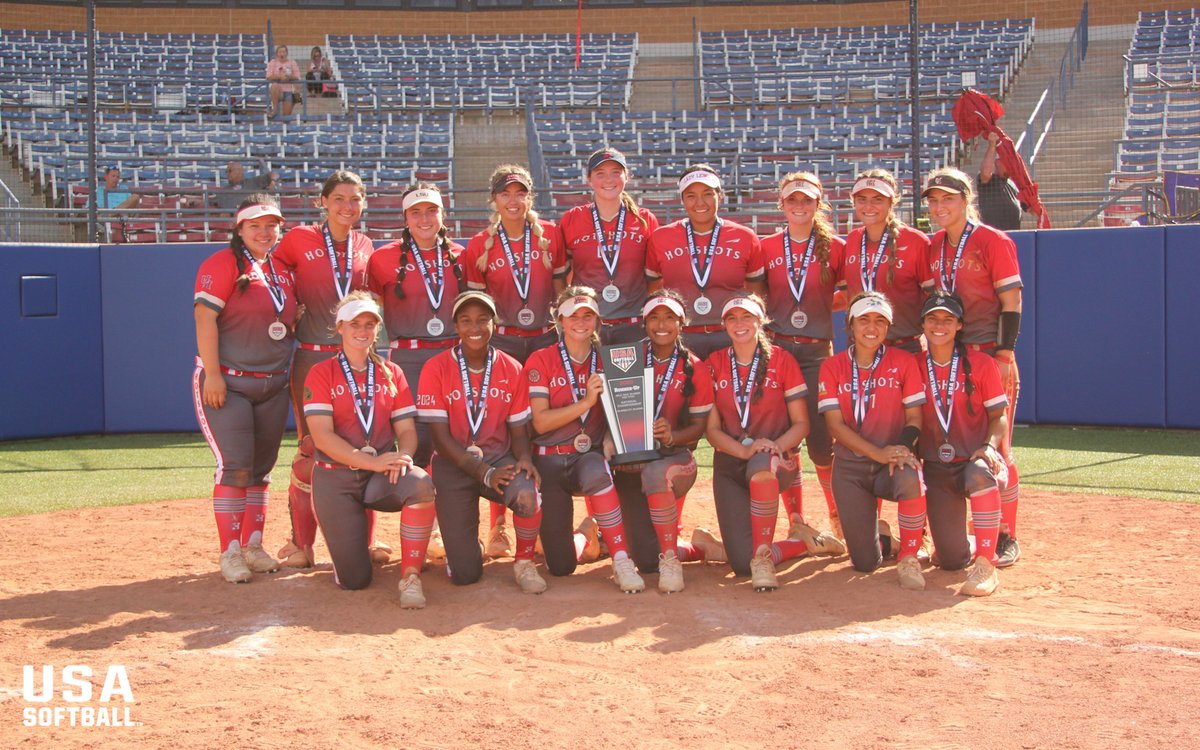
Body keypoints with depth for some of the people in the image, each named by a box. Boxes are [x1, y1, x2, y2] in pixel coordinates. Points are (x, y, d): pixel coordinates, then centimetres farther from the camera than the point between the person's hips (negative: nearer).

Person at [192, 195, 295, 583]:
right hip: (227, 383, -7)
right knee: (235, 466, -9)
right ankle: (230, 553, -2)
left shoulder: (283, 272, 13)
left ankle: (253, 545, 20)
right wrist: (212, 375, -20)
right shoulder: (222, 264, -8)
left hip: (273, 386, 7)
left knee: (262, 467, 10)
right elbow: (205, 318, -15)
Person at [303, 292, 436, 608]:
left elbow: (406, 429, 6)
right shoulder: (321, 374, 0)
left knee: (421, 484, -35)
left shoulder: (391, 373, 11)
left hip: (382, 476, 2)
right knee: (354, 579, -11)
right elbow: (322, 436, -11)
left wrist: (403, 456, -19)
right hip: (335, 478, -2)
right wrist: (374, 462, -22)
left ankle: (410, 577, -23)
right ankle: (356, 541, 26)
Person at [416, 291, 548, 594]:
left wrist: (524, 458, -19)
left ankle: (525, 563, -5)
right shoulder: (436, 369, -7)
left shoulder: (511, 369, 1)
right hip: (454, 465, -2)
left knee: (528, 494, -35)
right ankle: (461, 539, 31)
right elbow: (440, 436, -9)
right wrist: (484, 473, -19)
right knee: (464, 574, -8)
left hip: (500, 458, 2)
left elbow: (518, 428, 4)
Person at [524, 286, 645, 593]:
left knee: (596, 473, -40)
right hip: (551, 460, -1)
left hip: (590, 455, 1)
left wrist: (610, 438, -11)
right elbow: (540, 421, -11)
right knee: (561, 566, -3)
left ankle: (622, 561, -28)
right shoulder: (541, 361, -3)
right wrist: (586, 401, -21)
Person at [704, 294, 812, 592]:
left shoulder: (782, 360, -1)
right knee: (742, 564, -13)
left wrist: (775, 446, -21)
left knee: (761, 466, -43)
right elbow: (711, 428, 0)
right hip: (729, 463, 2)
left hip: (776, 460, -2)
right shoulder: (714, 364, 3)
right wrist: (745, 449, -19)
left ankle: (763, 556, -23)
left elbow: (801, 424, 0)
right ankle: (808, 542, 17)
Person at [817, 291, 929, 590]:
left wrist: (902, 448, -25)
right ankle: (881, 536, 33)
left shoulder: (904, 362, 0)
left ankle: (908, 557, -15)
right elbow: (836, 425, -6)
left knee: (910, 478, -39)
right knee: (865, 562, -6)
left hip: (893, 464, -1)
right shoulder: (833, 366, 1)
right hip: (850, 467, 1)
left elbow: (914, 417, -3)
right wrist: (878, 453, -21)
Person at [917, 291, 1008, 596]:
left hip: (975, 459, -2)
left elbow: (999, 416, 0)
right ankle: (970, 547, 31)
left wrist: (990, 446, -19)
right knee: (951, 560, -8)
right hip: (936, 467, 2)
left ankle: (986, 565, -28)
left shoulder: (982, 364, -1)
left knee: (980, 475, -42)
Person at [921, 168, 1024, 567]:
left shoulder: (994, 241, -7)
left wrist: (1005, 354, -16)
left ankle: (1007, 536, 5)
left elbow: (1011, 302, -9)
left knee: (996, 445, -4)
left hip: (990, 355, -6)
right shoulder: (933, 246, 11)